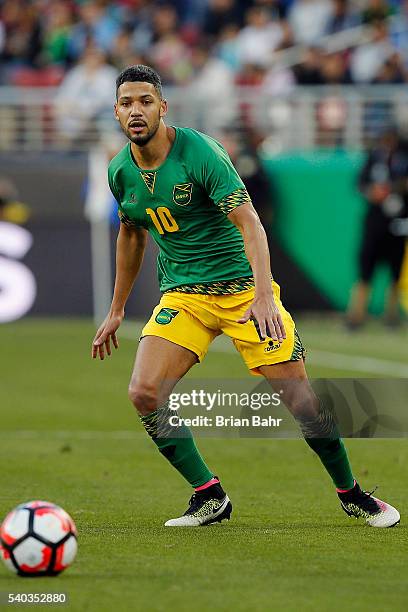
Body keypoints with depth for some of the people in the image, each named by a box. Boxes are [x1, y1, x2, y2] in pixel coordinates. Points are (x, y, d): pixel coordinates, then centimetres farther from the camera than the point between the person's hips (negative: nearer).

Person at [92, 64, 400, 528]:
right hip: (182, 296, 4)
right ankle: (209, 497, -2)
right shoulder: (120, 172, 0)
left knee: (299, 396, -10)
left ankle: (350, 493, 13)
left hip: (243, 286, -4)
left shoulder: (200, 153, -18)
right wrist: (116, 310, 22)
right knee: (144, 393, -17)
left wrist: (264, 295, -38)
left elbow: (248, 223, -25)